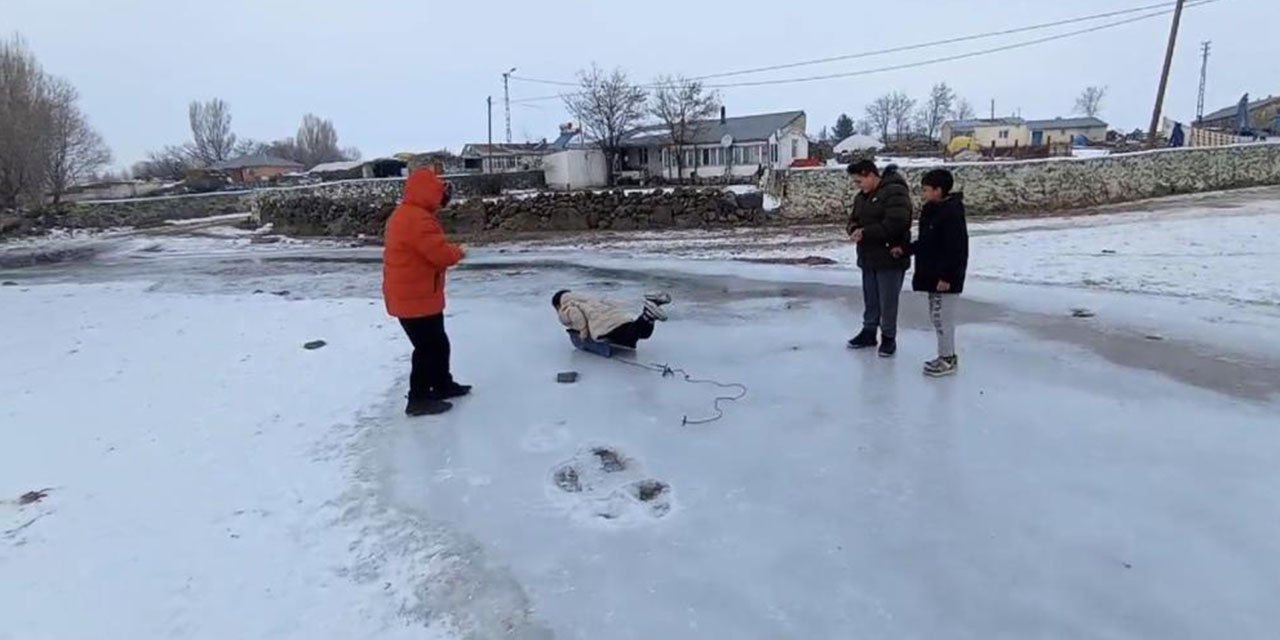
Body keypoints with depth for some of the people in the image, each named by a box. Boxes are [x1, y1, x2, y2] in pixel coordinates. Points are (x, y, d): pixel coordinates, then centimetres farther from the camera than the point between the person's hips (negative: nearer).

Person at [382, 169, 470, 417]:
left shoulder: (407, 215, 13)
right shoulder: (417, 219, -23)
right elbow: (441, 254, -25)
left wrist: (450, 250, 0)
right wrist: (458, 251, -5)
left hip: (415, 295, 10)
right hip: (415, 298, -10)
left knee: (437, 343, 21)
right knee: (428, 347, -1)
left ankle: (443, 384, 35)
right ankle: (418, 398, 8)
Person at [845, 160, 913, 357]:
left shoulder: (895, 192, -16)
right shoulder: (862, 196, 12)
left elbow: (895, 223, -27)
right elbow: (854, 220, 17)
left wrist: (866, 232, -24)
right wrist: (854, 229, -8)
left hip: (890, 259, -8)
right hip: (868, 258, 8)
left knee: (888, 302, 2)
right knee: (870, 300, 18)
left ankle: (889, 337, 15)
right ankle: (869, 332, 31)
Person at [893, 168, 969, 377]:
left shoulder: (951, 213, -19)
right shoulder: (932, 211, 11)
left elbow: (955, 249, -22)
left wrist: (946, 276, -23)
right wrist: (905, 249, 13)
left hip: (945, 276, -10)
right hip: (932, 274, 10)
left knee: (942, 316, -3)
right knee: (936, 315, 15)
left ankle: (948, 359, 8)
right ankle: (945, 355, 25)